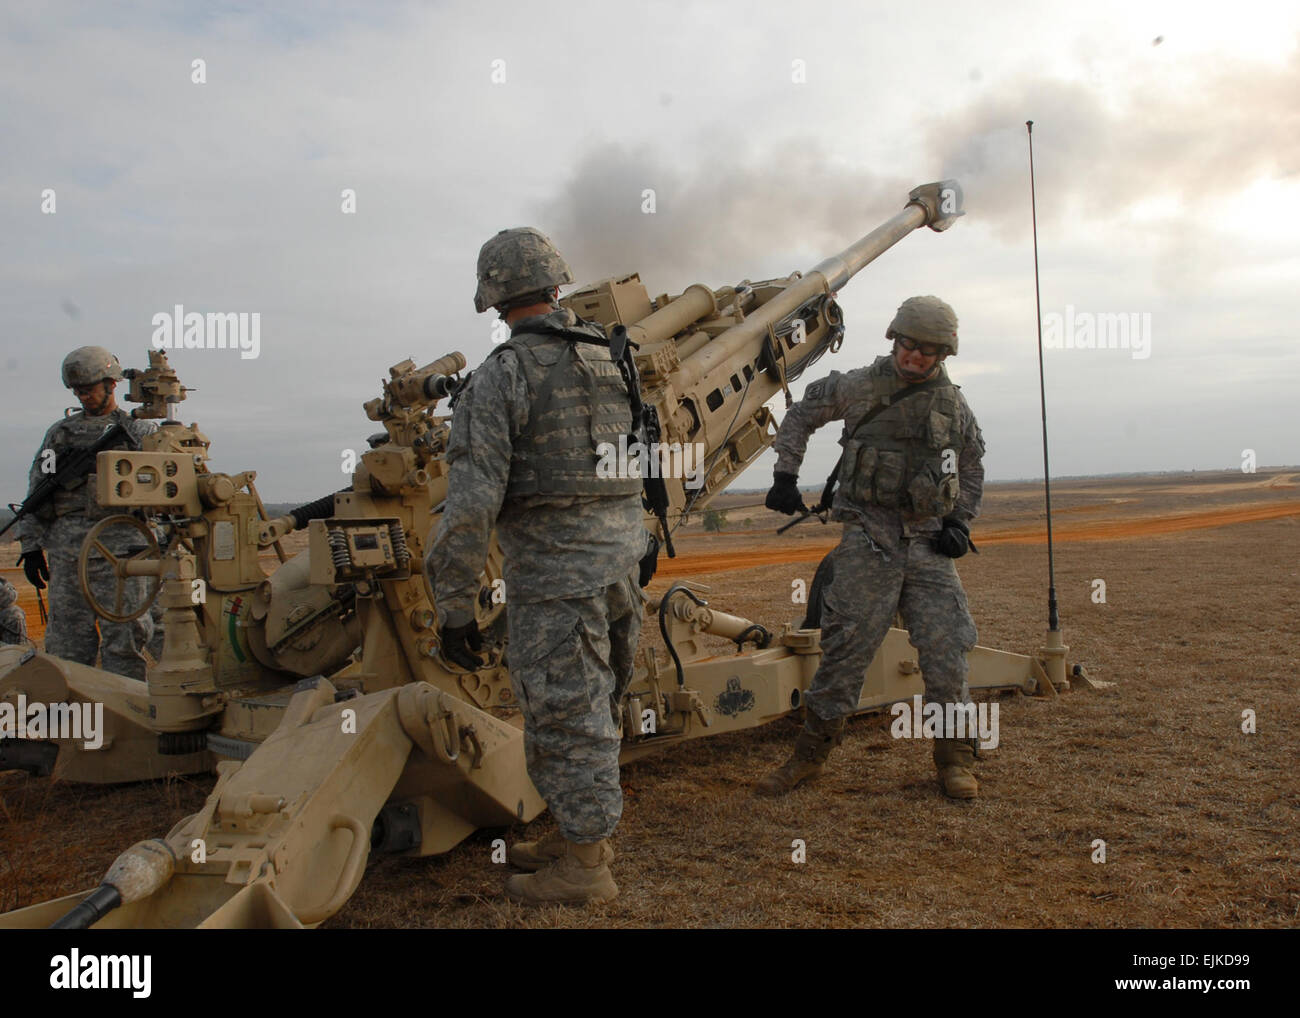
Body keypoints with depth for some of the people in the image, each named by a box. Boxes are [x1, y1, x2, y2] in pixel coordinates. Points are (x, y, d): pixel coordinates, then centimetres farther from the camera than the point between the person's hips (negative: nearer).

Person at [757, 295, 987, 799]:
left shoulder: (953, 405, 10)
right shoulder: (857, 388, 1)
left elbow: (973, 468, 22)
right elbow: (801, 415, 12)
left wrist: (960, 521, 8)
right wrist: (785, 476, 4)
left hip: (929, 542, 3)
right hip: (868, 538, -2)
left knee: (946, 650, -3)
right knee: (846, 648, -5)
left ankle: (954, 759, 13)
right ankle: (810, 754, 9)